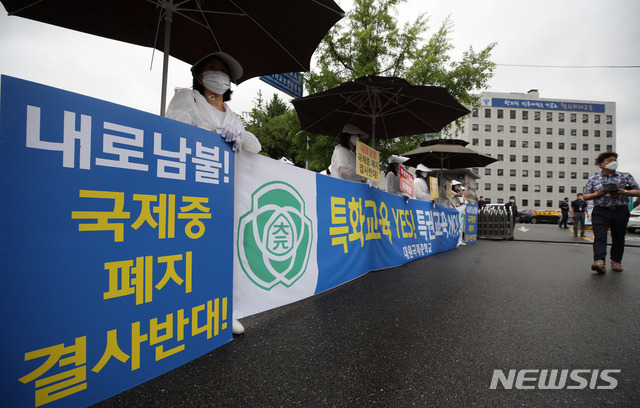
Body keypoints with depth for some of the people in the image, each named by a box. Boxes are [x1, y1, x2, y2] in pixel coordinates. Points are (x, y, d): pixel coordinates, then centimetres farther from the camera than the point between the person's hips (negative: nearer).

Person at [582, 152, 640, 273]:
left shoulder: (626, 176, 12)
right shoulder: (593, 179, 8)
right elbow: (585, 196, 8)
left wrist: (624, 192, -8)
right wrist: (598, 194, -10)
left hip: (621, 211, 2)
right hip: (600, 211, -2)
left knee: (618, 238, 8)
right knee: (599, 236, -15)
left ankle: (616, 261, 23)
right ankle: (599, 262, -24)